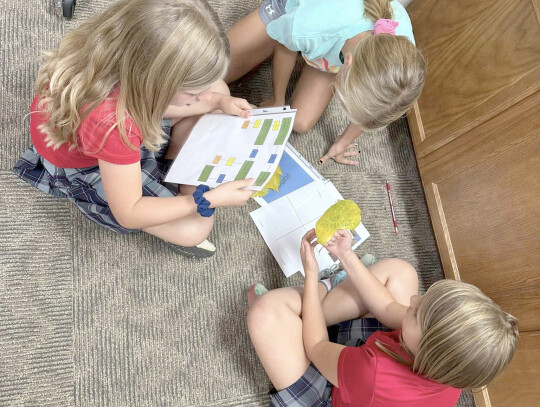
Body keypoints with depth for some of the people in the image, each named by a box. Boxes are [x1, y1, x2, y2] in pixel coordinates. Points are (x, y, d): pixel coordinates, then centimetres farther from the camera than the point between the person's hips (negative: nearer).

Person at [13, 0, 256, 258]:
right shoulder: (113, 125, -46)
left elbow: (156, 103, -3)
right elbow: (128, 214, -32)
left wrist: (217, 101, -10)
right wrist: (209, 200, -32)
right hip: (87, 168, -7)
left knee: (217, 90, -1)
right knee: (194, 229, -18)